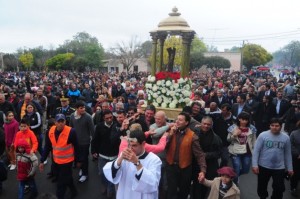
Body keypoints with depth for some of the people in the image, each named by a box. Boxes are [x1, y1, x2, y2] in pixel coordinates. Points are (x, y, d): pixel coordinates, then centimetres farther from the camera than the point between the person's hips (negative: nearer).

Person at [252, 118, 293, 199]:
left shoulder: (286, 137, -2)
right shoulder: (263, 135, -11)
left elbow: (288, 154, 7)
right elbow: (256, 151, -8)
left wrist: (289, 168, 9)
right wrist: (255, 165, -13)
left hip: (279, 168, 1)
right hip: (264, 166, -1)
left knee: (279, 188, 7)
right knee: (262, 187, 14)